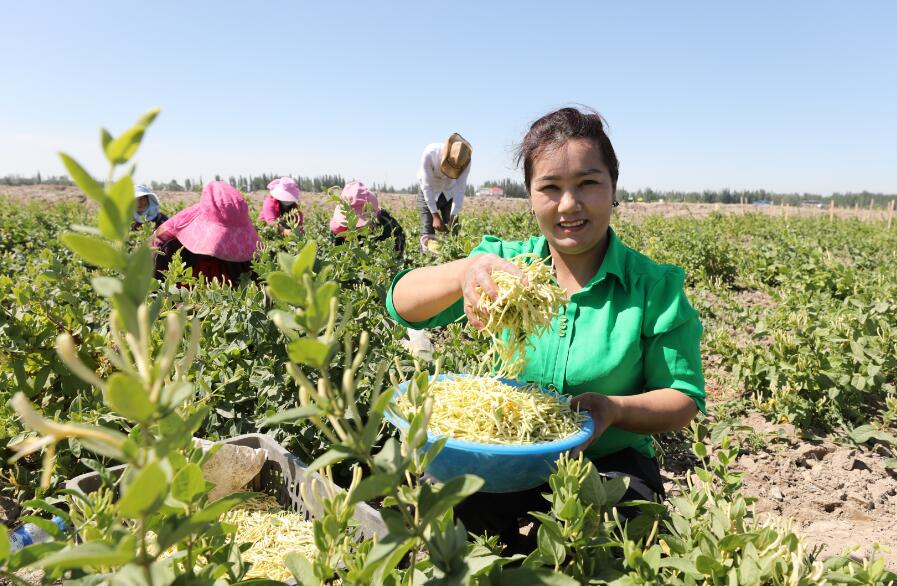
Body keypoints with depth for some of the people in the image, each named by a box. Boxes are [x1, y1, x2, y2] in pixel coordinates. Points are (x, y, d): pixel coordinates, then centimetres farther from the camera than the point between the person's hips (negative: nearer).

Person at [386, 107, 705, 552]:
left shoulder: (655, 287, -5)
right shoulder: (506, 262, -2)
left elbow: (685, 400, -2)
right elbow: (404, 304, -14)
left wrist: (615, 409, -25)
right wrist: (467, 270, -36)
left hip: (608, 465, 0)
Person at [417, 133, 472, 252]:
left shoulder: (465, 161, -27)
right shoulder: (430, 153, -33)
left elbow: (460, 189, -23)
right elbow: (427, 186, -30)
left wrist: (453, 215, -33)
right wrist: (435, 215, -33)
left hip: (449, 194, 2)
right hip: (428, 194, -2)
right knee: (427, 234, -12)